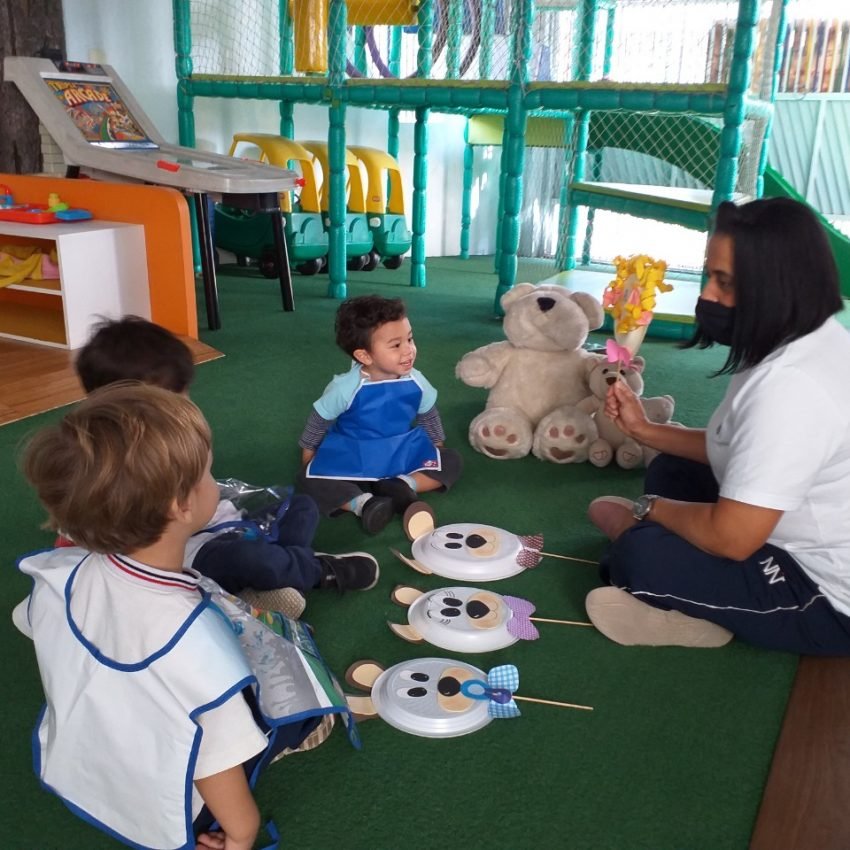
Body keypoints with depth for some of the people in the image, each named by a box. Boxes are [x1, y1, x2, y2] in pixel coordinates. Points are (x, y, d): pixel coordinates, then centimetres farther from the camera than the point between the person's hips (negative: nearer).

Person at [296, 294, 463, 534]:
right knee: (309, 478, -27)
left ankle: (402, 486, -31)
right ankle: (363, 503, -42)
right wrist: (308, 452, 5)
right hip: (352, 457, -2)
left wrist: (435, 445, 16)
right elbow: (319, 419, -5)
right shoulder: (346, 387, -23)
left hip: (403, 453, 3)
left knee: (451, 462, -14)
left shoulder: (415, 382, -14)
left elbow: (429, 416, 8)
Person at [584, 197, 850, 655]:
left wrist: (647, 509, -12)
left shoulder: (790, 386, -32)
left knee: (642, 555, -26)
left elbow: (731, 538, -31)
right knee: (671, 472, 15)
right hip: (803, 545, 11)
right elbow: (736, 451, 13)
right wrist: (644, 429, 4)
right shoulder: (807, 341, 1)